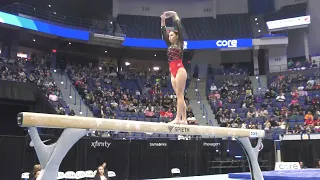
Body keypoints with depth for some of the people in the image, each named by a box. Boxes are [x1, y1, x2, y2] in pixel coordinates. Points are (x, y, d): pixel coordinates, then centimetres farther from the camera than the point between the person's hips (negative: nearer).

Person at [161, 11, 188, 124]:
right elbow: (163, 32, 23)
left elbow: (179, 27, 3)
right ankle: (184, 119, 3)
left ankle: (178, 118, -17)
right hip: (173, 72, 7)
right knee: (179, 96, 4)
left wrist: (174, 16, 12)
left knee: (179, 95, -12)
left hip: (180, 70, -7)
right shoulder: (170, 46, 22)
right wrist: (163, 20, 21)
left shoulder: (179, 43, 6)